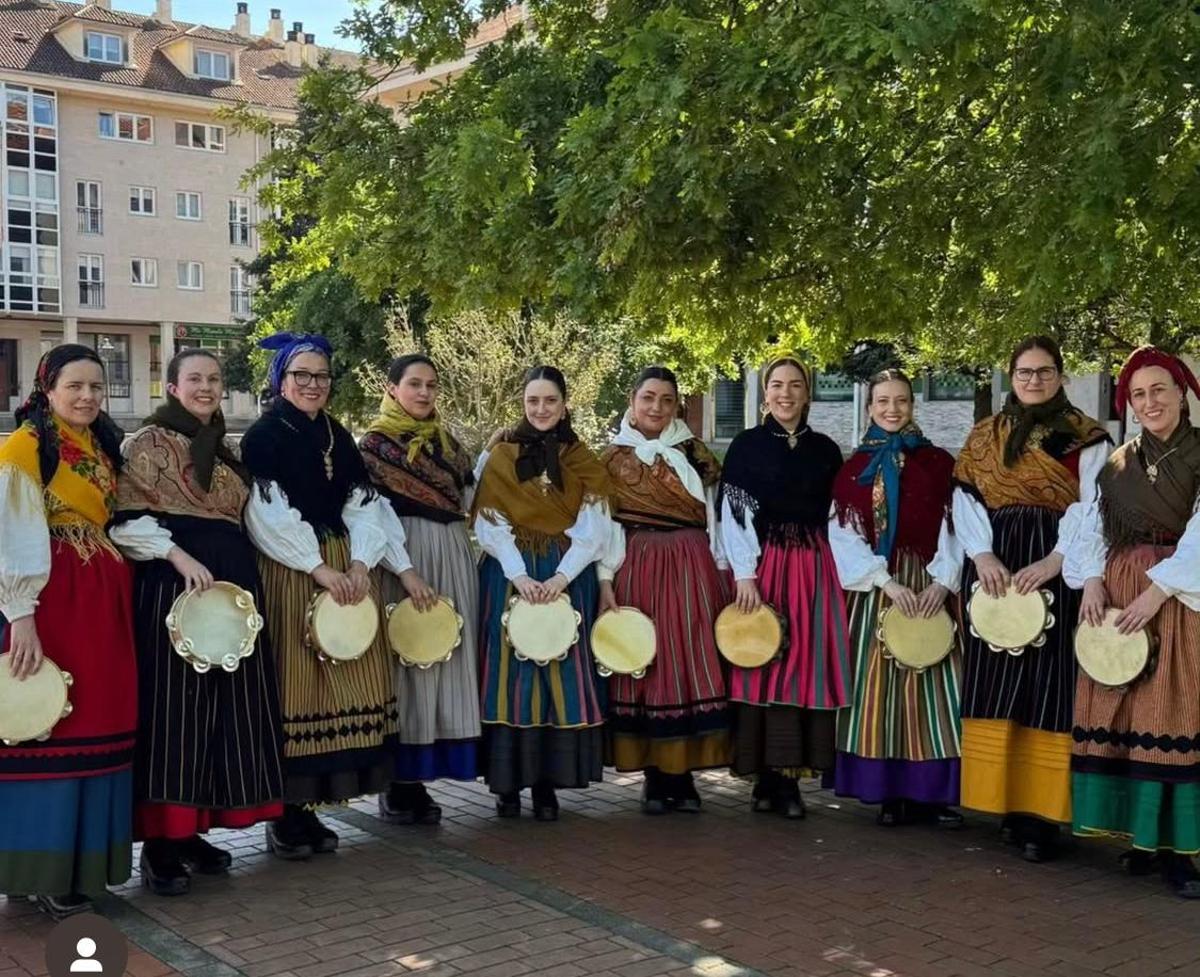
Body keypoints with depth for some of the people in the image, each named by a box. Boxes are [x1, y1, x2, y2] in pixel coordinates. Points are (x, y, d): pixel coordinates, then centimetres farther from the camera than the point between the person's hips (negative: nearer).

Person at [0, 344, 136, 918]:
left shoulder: (103, 446, 15)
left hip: (104, 601, 7)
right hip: (51, 601, -7)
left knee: (97, 726, 10)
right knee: (50, 727, -1)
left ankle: (84, 857, 21)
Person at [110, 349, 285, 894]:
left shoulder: (224, 451, 20)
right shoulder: (150, 441, -1)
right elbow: (128, 518, -10)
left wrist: (242, 582, 14)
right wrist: (179, 556, -21)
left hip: (231, 581, 8)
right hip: (173, 582, -7)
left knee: (224, 701, 7)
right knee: (173, 704, -8)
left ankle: (192, 829, 16)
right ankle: (159, 842, -1)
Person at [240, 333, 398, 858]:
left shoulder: (339, 437, 15)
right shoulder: (262, 437, -4)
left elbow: (363, 504, 9)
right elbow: (269, 514, -13)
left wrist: (359, 563, -7)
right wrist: (320, 568, -16)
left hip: (348, 571, 6)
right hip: (289, 574, -6)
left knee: (340, 681, 5)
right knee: (293, 684, -5)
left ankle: (308, 806, 15)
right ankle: (284, 812, 4)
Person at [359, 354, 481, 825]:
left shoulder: (447, 441, 16)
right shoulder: (375, 444, -2)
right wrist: (406, 571, -19)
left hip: (454, 560, 6)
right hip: (404, 559, -6)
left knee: (446, 660, 5)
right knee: (406, 662, -3)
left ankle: (418, 779, 13)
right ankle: (397, 785, 6)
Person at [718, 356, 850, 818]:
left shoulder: (825, 450, 10)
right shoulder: (746, 445, 2)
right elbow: (732, 515, -3)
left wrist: (841, 573, 2)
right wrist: (745, 574, -12)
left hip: (813, 570, 3)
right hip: (762, 569, -2)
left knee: (807, 666, 0)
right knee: (762, 667, -2)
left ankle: (790, 777, 6)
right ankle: (766, 777, 5)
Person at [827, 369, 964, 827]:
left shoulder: (938, 462, 7)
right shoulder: (855, 468, 6)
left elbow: (956, 525, 1)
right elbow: (845, 535, -1)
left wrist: (942, 581, -13)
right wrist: (887, 583, -12)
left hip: (931, 587, 0)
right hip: (877, 589, 0)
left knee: (932, 684, -1)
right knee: (880, 685, -1)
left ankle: (936, 792, 6)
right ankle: (889, 793, 5)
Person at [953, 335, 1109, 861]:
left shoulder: (1086, 437, 6)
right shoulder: (984, 435, 15)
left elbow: (1092, 505, -4)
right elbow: (965, 498, 6)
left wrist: (1055, 560, -18)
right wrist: (982, 555, -11)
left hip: (1056, 571, -3)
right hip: (994, 569, 3)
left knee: (1048, 688, -7)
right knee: (994, 686, 1)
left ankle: (1040, 812, -5)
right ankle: (1005, 802, 8)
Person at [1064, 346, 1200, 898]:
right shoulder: (1116, 465, 14)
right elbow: (1092, 530, 9)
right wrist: (1092, 580, -8)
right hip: (1115, 598, 4)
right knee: (1119, 713, 1)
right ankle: (1138, 836, 8)